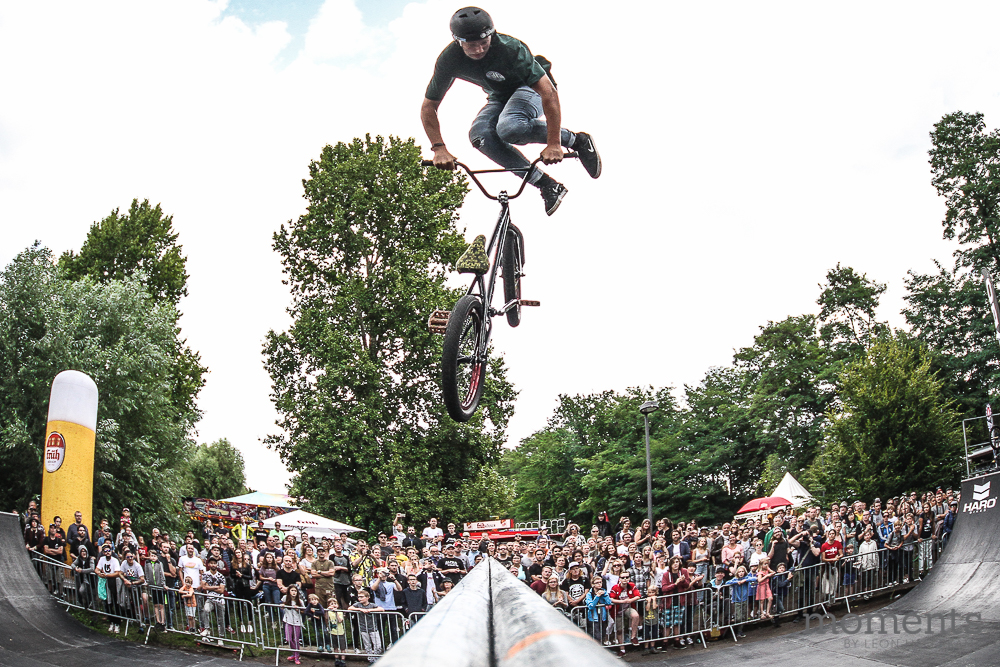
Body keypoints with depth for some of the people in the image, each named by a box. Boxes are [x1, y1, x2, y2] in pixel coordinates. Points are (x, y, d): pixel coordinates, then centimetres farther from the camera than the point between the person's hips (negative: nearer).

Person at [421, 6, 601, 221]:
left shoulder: (510, 49, -34)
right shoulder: (449, 59, -22)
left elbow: (549, 93, -36)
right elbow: (428, 107, -16)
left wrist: (553, 144, -41)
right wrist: (439, 148, -29)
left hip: (530, 89, -5)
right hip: (499, 97, 5)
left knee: (509, 127, -37)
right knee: (479, 133, -28)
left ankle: (576, 140, -14)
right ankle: (545, 184, -22)